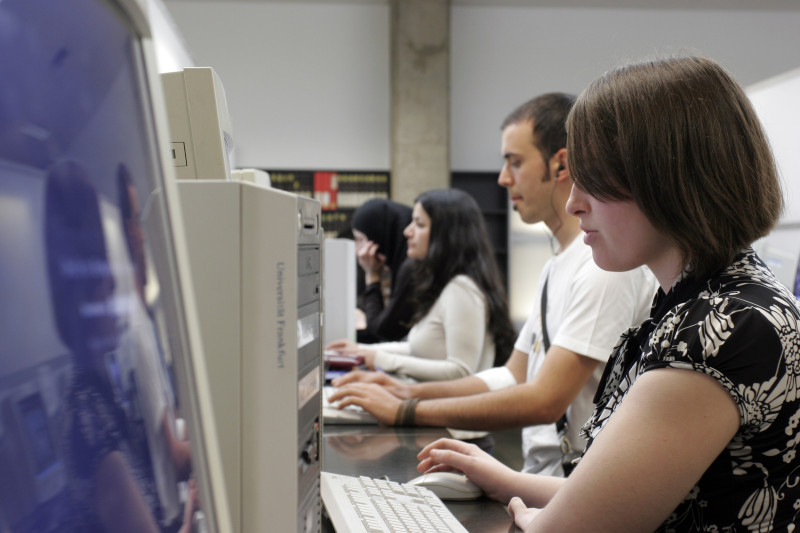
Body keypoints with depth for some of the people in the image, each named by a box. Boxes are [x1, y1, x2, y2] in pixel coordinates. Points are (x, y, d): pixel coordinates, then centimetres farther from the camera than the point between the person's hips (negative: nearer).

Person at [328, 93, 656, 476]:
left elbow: (544, 401, -22)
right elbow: (513, 377, 19)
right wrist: (411, 392, 5)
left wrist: (406, 411, -16)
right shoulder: (558, 265, 17)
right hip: (540, 472, 9)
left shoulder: (607, 264, -16)